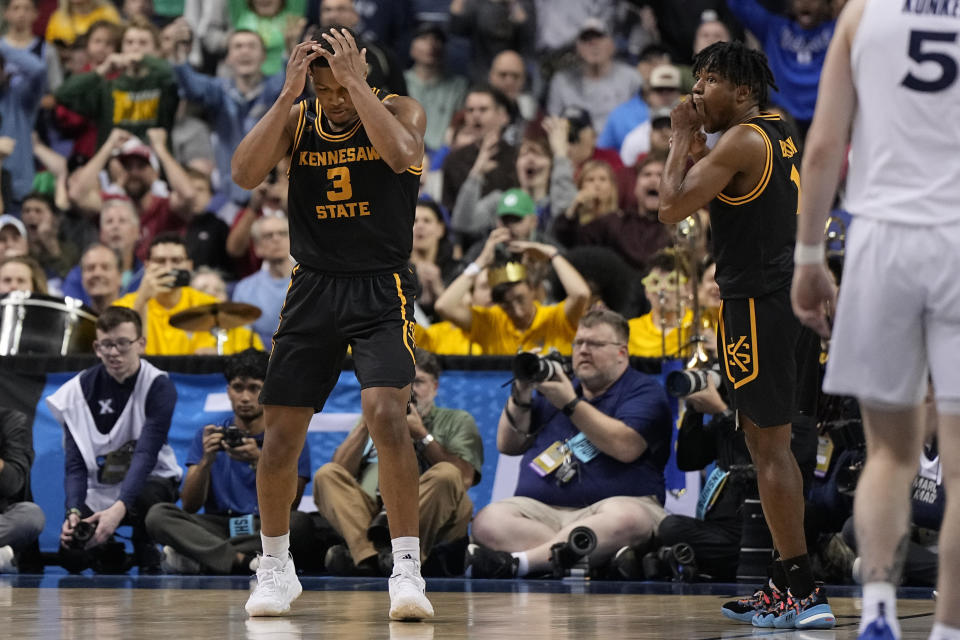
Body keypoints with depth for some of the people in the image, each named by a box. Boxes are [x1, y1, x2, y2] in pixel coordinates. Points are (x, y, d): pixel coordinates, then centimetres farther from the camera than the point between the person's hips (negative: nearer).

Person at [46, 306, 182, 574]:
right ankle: (108, 548, 20)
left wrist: (120, 507, -40)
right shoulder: (80, 389, -7)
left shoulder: (158, 386, -16)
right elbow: (75, 463, -10)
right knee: (72, 556, -18)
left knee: (145, 498, -40)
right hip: (99, 488, 3)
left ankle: (148, 560, -7)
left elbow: (147, 454, -26)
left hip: (149, 479, -3)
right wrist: (74, 511, -29)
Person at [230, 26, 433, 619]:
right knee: (280, 431, 4)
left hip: (381, 291, -3)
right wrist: (289, 95, -16)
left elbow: (401, 154, -25)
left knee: (386, 413, -23)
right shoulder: (296, 118, 3)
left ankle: (407, 569, -20)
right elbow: (245, 174, -12)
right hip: (313, 288, 3)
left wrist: (356, 82, -23)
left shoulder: (399, 109, -3)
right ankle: (276, 567, 23)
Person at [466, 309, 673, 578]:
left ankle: (518, 561, -49)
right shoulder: (554, 386, 27)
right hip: (540, 509, 4)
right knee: (488, 521, -28)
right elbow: (508, 445, 23)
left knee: (626, 519, -40)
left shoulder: (644, 391, 9)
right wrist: (521, 396, 7)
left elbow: (626, 447, -10)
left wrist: (571, 404, -8)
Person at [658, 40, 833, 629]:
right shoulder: (780, 133, 16)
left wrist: (683, 138, -4)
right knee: (770, 440, 15)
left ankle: (805, 595, -10)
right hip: (793, 294, 10)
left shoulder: (741, 140, -13)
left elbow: (673, 207, -15)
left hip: (759, 303, -10)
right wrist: (699, 148, 16)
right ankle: (787, 588, 18)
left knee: (769, 444, -8)